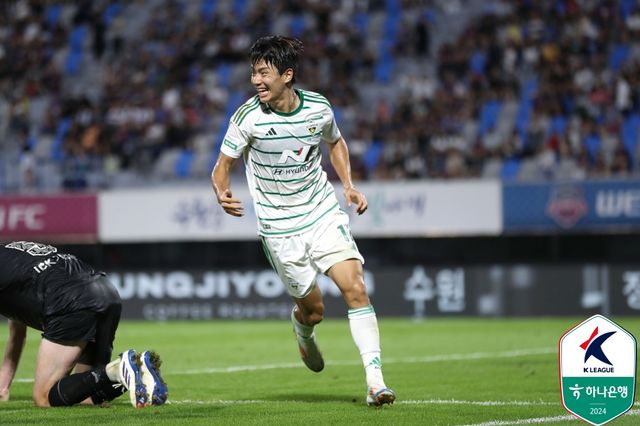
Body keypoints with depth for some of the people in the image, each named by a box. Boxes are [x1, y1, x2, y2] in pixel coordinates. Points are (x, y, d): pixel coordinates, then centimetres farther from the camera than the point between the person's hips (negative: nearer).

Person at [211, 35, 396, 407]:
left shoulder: (318, 108, -6)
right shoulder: (248, 118, -13)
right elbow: (224, 164, -4)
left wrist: (348, 186, 5)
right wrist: (222, 193, -26)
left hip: (324, 213, 1)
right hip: (280, 228, -1)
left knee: (355, 288, -15)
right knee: (314, 309, 4)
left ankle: (375, 381, -14)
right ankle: (302, 327, 44)